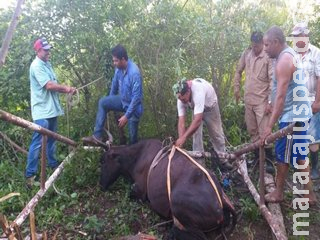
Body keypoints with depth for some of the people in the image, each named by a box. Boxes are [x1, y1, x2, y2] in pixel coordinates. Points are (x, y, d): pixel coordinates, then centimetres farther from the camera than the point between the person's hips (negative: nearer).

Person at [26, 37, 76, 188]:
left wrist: (66, 90, -1)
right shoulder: (36, 66, -13)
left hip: (51, 108, 9)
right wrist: (66, 88, -8)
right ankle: (30, 174, 3)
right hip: (42, 110, -9)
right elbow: (49, 85, -20)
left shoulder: (47, 64, 15)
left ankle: (53, 164, 36)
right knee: (38, 142, -6)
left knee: (51, 139, 20)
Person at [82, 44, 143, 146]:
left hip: (133, 106, -7)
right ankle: (97, 137, -7)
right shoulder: (119, 68, -7)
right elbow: (115, 85, 11)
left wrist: (126, 116, -28)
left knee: (132, 137, 0)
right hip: (123, 100, 7)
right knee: (103, 102, -6)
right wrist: (110, 103, 22)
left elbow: (136, 97, -30)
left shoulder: (134, 72, -31)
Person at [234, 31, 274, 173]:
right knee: (252, 130, 14)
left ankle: (269, 160, 11)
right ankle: (257, 156, 30)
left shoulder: (268, 57, -13)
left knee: (264, 132, -3)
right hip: (248, 99, 5)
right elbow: (238, 71, 15)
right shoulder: (246, 53, 1)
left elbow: (272, 80, -14)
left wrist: (270, 101, -17)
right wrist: (236, 89, 13)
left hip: (262, 100, -5)